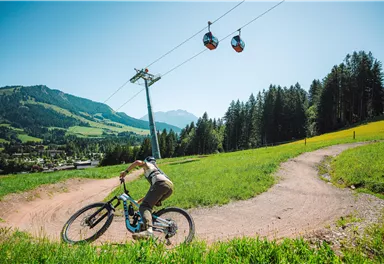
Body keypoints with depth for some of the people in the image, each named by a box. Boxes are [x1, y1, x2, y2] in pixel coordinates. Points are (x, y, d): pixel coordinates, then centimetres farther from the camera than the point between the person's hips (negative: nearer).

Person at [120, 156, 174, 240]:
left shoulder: (148, 165, 26)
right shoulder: (157, 169, 44)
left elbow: (138, 162, 1)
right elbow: (153, 190, 43)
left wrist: (126, 171, 10)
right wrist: (142, 199, 49)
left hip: (161, 184, -8)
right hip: (170, 186, 8)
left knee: (144, 207, -18)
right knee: (149, 204, 26)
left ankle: (148, 230, -41)